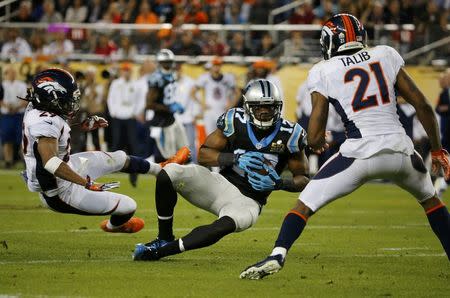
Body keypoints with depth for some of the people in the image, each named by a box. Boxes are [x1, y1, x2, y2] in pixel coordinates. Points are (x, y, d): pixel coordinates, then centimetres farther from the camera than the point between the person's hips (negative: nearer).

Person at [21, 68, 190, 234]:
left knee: (119, 159, 22)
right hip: (60, 194, -10)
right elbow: (50, 162, -46)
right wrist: (87, 184, -43)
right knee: (128, 206, 5)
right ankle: (113, 226, 41)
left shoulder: (35, 108, -4)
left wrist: (81, 126, 14)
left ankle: (160, 169, 50)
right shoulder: (46, 123, -35)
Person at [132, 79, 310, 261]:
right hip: (223, 184, 2)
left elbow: (303, 179, 2)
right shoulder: (236, 121, -5)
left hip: (248, 202, -2)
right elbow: (203, 155, -2)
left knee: (224, 226, -38)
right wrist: (235, 159, -18)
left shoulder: (289, 135, -7)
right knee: (168, 174, -22)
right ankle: (164, 238, -9)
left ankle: (159, 251, -29)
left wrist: (278, 183, -19)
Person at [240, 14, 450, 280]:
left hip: (360, 153, -3)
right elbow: (423, 105, 10)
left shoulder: (323, 72, 4)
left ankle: (277, 255, -14)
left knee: (304, 205, 7)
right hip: (400, 150, 3)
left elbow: (314, 139, 2)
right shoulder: (386, 56, 11)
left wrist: (318, 141, 25)